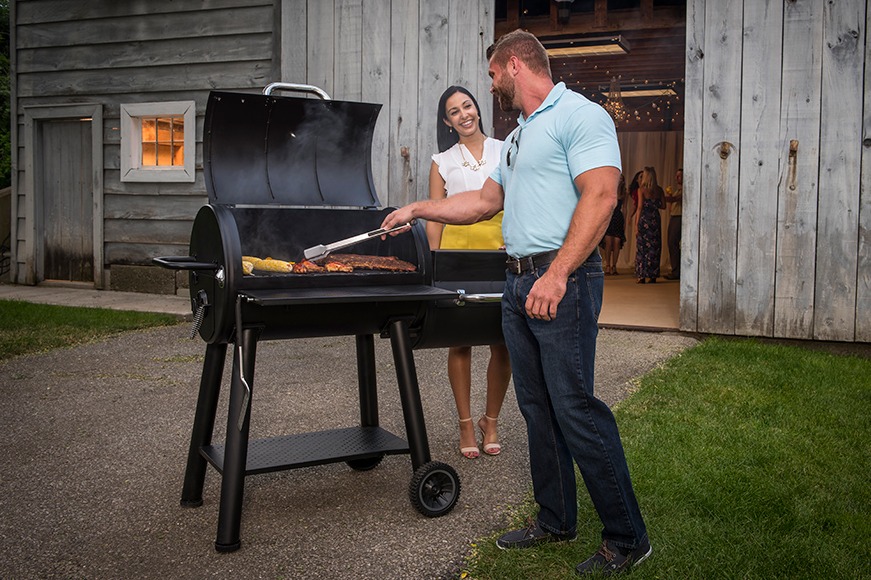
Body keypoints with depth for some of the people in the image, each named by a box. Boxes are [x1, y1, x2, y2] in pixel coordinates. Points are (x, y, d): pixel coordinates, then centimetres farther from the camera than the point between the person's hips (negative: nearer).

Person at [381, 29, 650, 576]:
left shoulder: (581, 116, -7)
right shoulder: (518, 138, 23)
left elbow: (600, 196, -19)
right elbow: (484, 201, 31)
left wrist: (557, 274, -25)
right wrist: (416, 210, 31)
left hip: (563, 282, -9)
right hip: (519, 283, 9)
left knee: (575, 408, -10)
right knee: (537, 407, 12)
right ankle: (556, 519, 24)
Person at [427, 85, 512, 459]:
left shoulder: (505, 151, 12)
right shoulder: (442, 162, 12)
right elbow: (434, 218, 8)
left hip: (501, 248, 0)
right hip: (457, 248, 0)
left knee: (504, 342, -3)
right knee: (460, 341, 1)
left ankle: (490, 420, 15)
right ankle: (465, 424, 14)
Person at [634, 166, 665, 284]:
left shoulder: (641, 189, -5)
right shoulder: (659, 190, 5)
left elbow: (640, 207, -8)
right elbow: (663, 205, 6)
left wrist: (636, 224, -6)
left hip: (644, 219, -3)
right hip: (655, 219, 3)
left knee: (642, 247, 1)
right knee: (655, 247, 7)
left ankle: (641, 276, -2)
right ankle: (653, 276, 9)